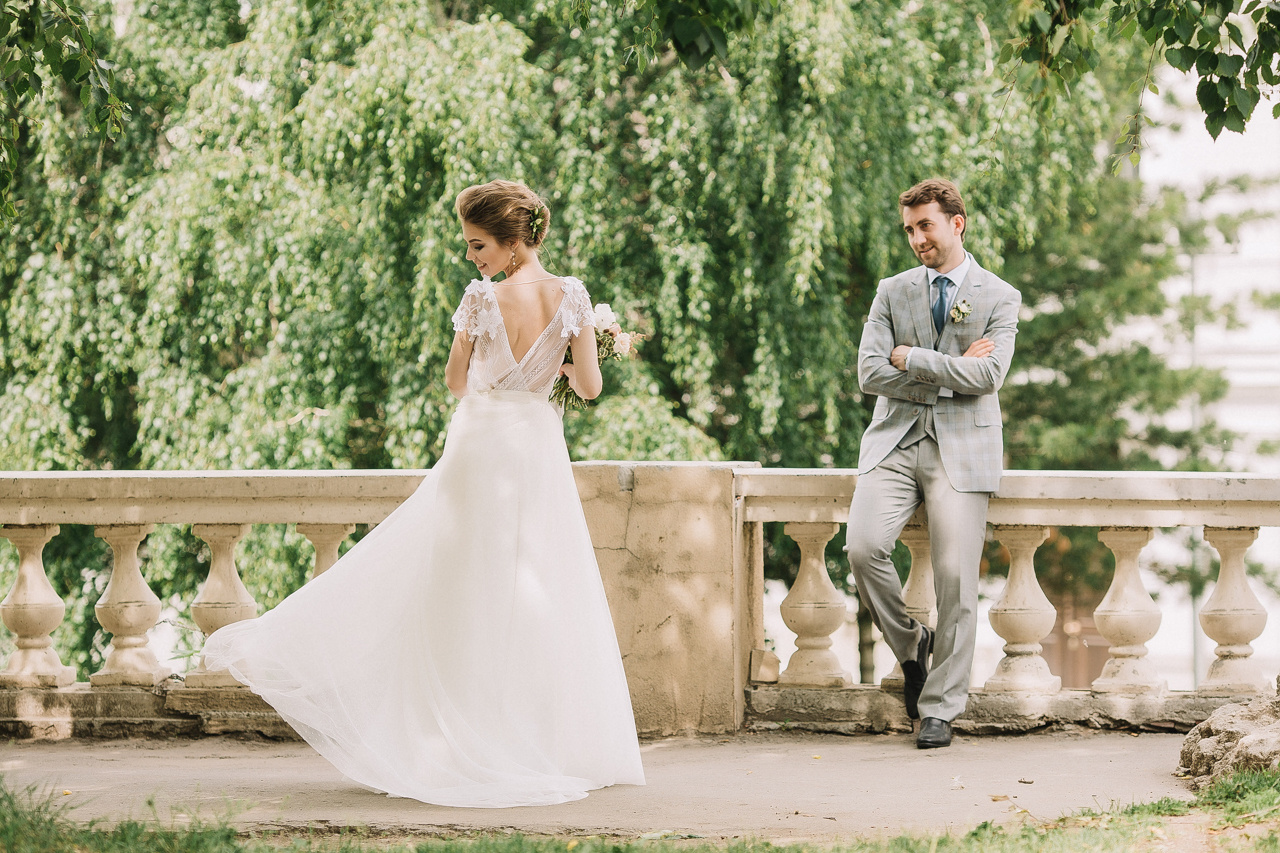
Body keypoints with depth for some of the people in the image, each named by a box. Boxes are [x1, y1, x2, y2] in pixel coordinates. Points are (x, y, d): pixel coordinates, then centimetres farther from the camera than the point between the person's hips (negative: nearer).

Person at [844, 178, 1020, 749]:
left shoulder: (1000, 299, 5)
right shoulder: (892, 293, 12)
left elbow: (988, 375, -10)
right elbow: (870, 374, 0)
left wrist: (911, 358, -7)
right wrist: (950, 372, -7)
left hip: (962, 446, -2)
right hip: (895, 442, 2)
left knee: (956, 579, -9)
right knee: (862, 548, -20)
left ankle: (939, 709, 1)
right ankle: (909, 646, 6)